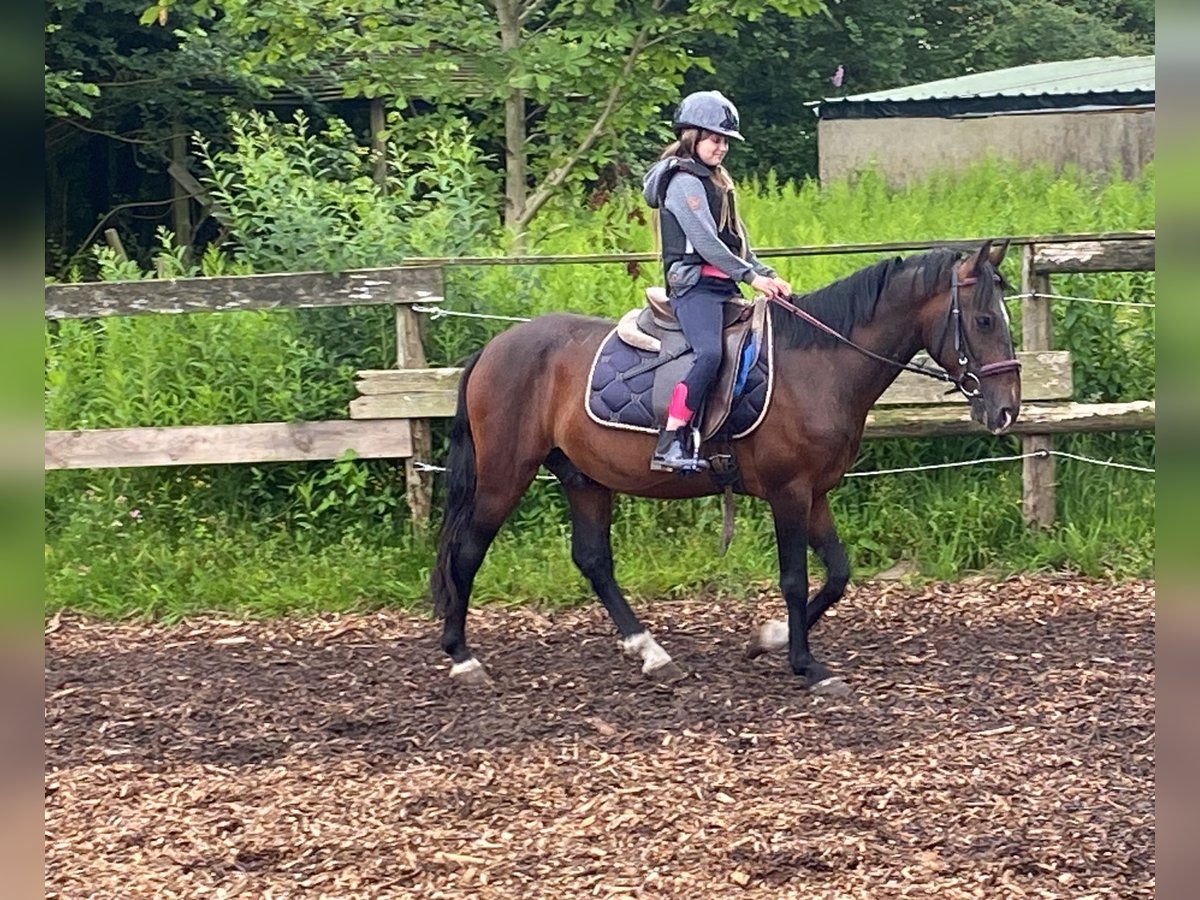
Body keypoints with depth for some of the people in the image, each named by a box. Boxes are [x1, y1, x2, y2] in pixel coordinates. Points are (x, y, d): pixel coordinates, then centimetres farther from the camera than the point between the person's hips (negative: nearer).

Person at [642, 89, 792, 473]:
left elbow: (737, 244, 22)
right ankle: (670, 444, -35)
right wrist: (751, 276, -15)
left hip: (724, 287, 11)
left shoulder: (715, 182, 23)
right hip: (696, 285, -11)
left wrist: (767, 275, 8)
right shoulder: (685, 181, -6)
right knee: (709, 353, -32)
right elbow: (705, 242, -15)